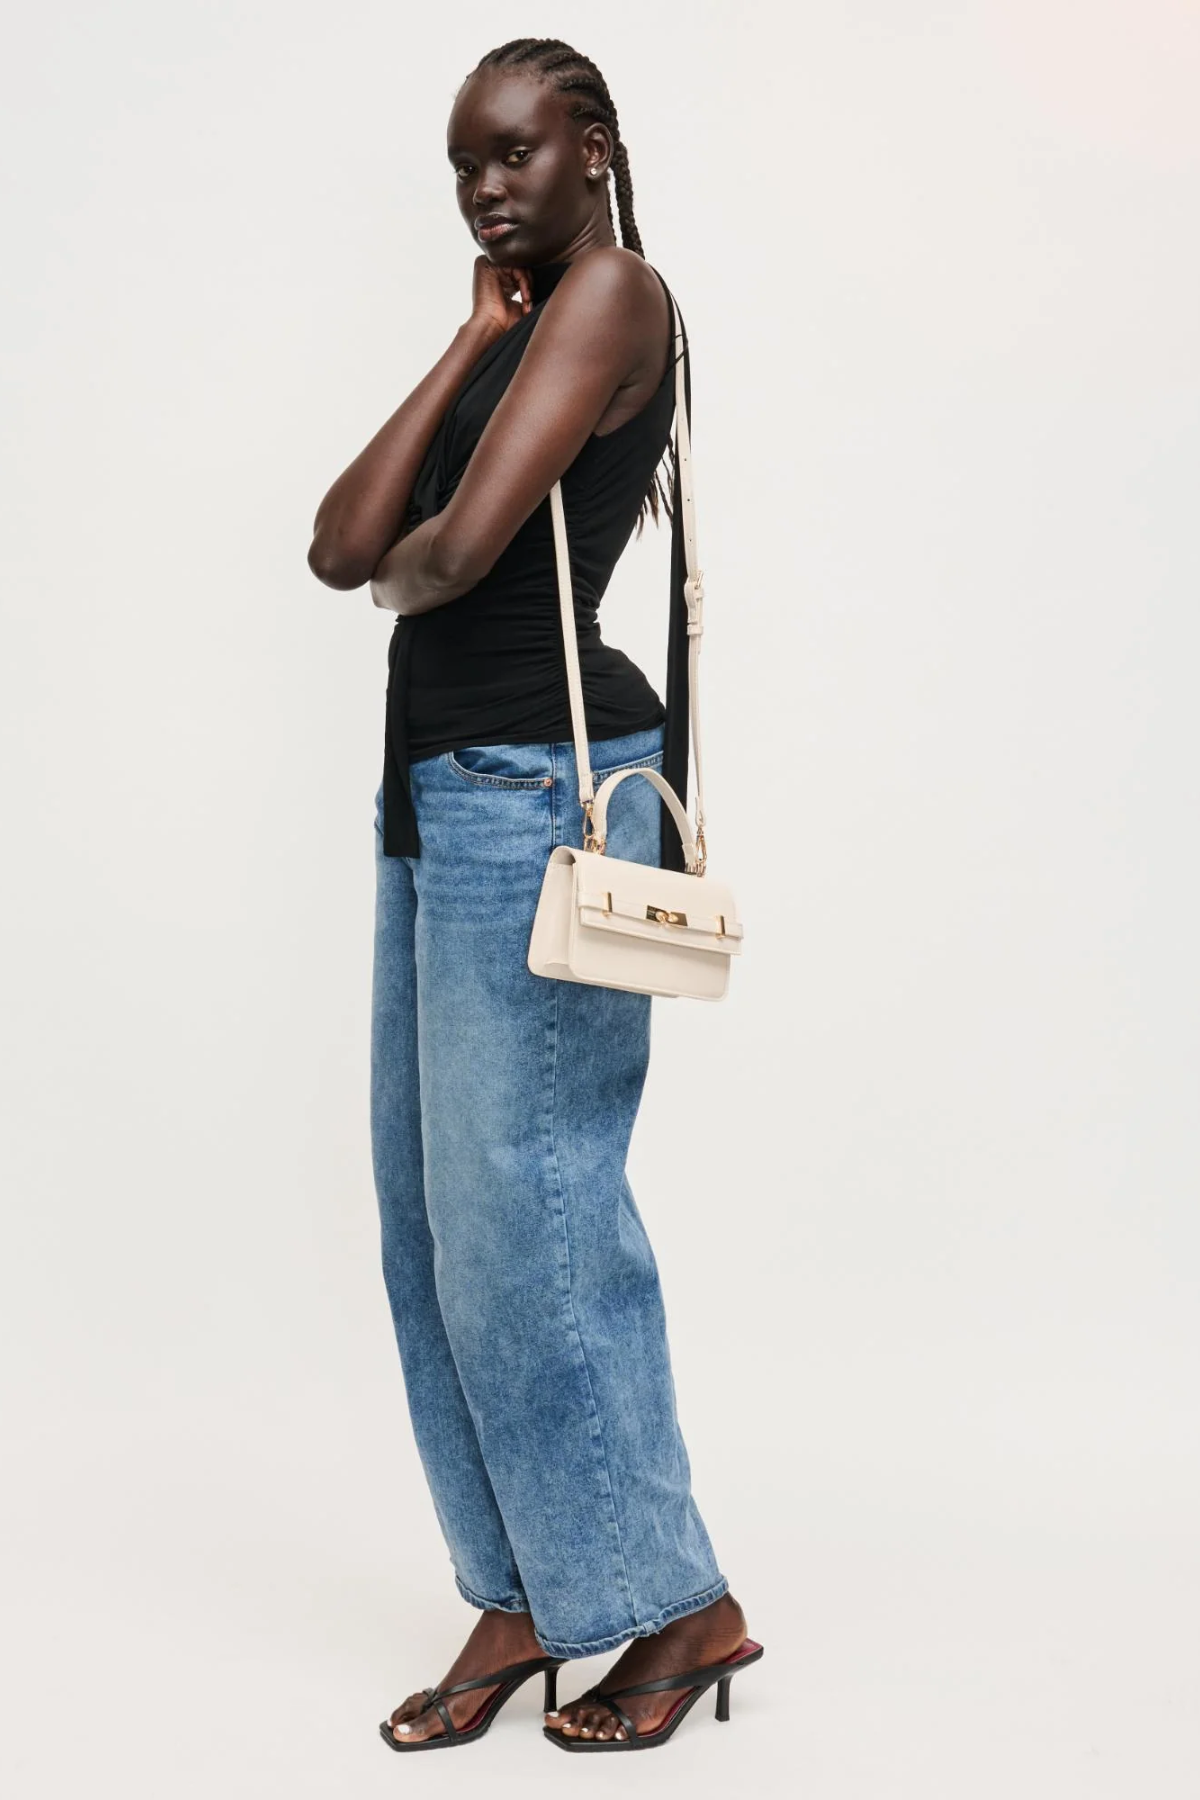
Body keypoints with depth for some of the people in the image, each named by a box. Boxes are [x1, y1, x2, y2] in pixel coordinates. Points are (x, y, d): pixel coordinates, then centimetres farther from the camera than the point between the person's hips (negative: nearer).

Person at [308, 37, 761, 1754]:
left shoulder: (615, 290, -7)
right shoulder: (508, 335, 19)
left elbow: (460, 544, -19)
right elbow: (343, 544, 5)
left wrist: (398, 575, 4)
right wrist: (465, 346, 2)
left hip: (540, 788, -9)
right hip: (440, 787, 9)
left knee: (523, 1206, -4)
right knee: (437, 1213, 10)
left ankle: (679, 1602, 11)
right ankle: (524, 1601, 20)